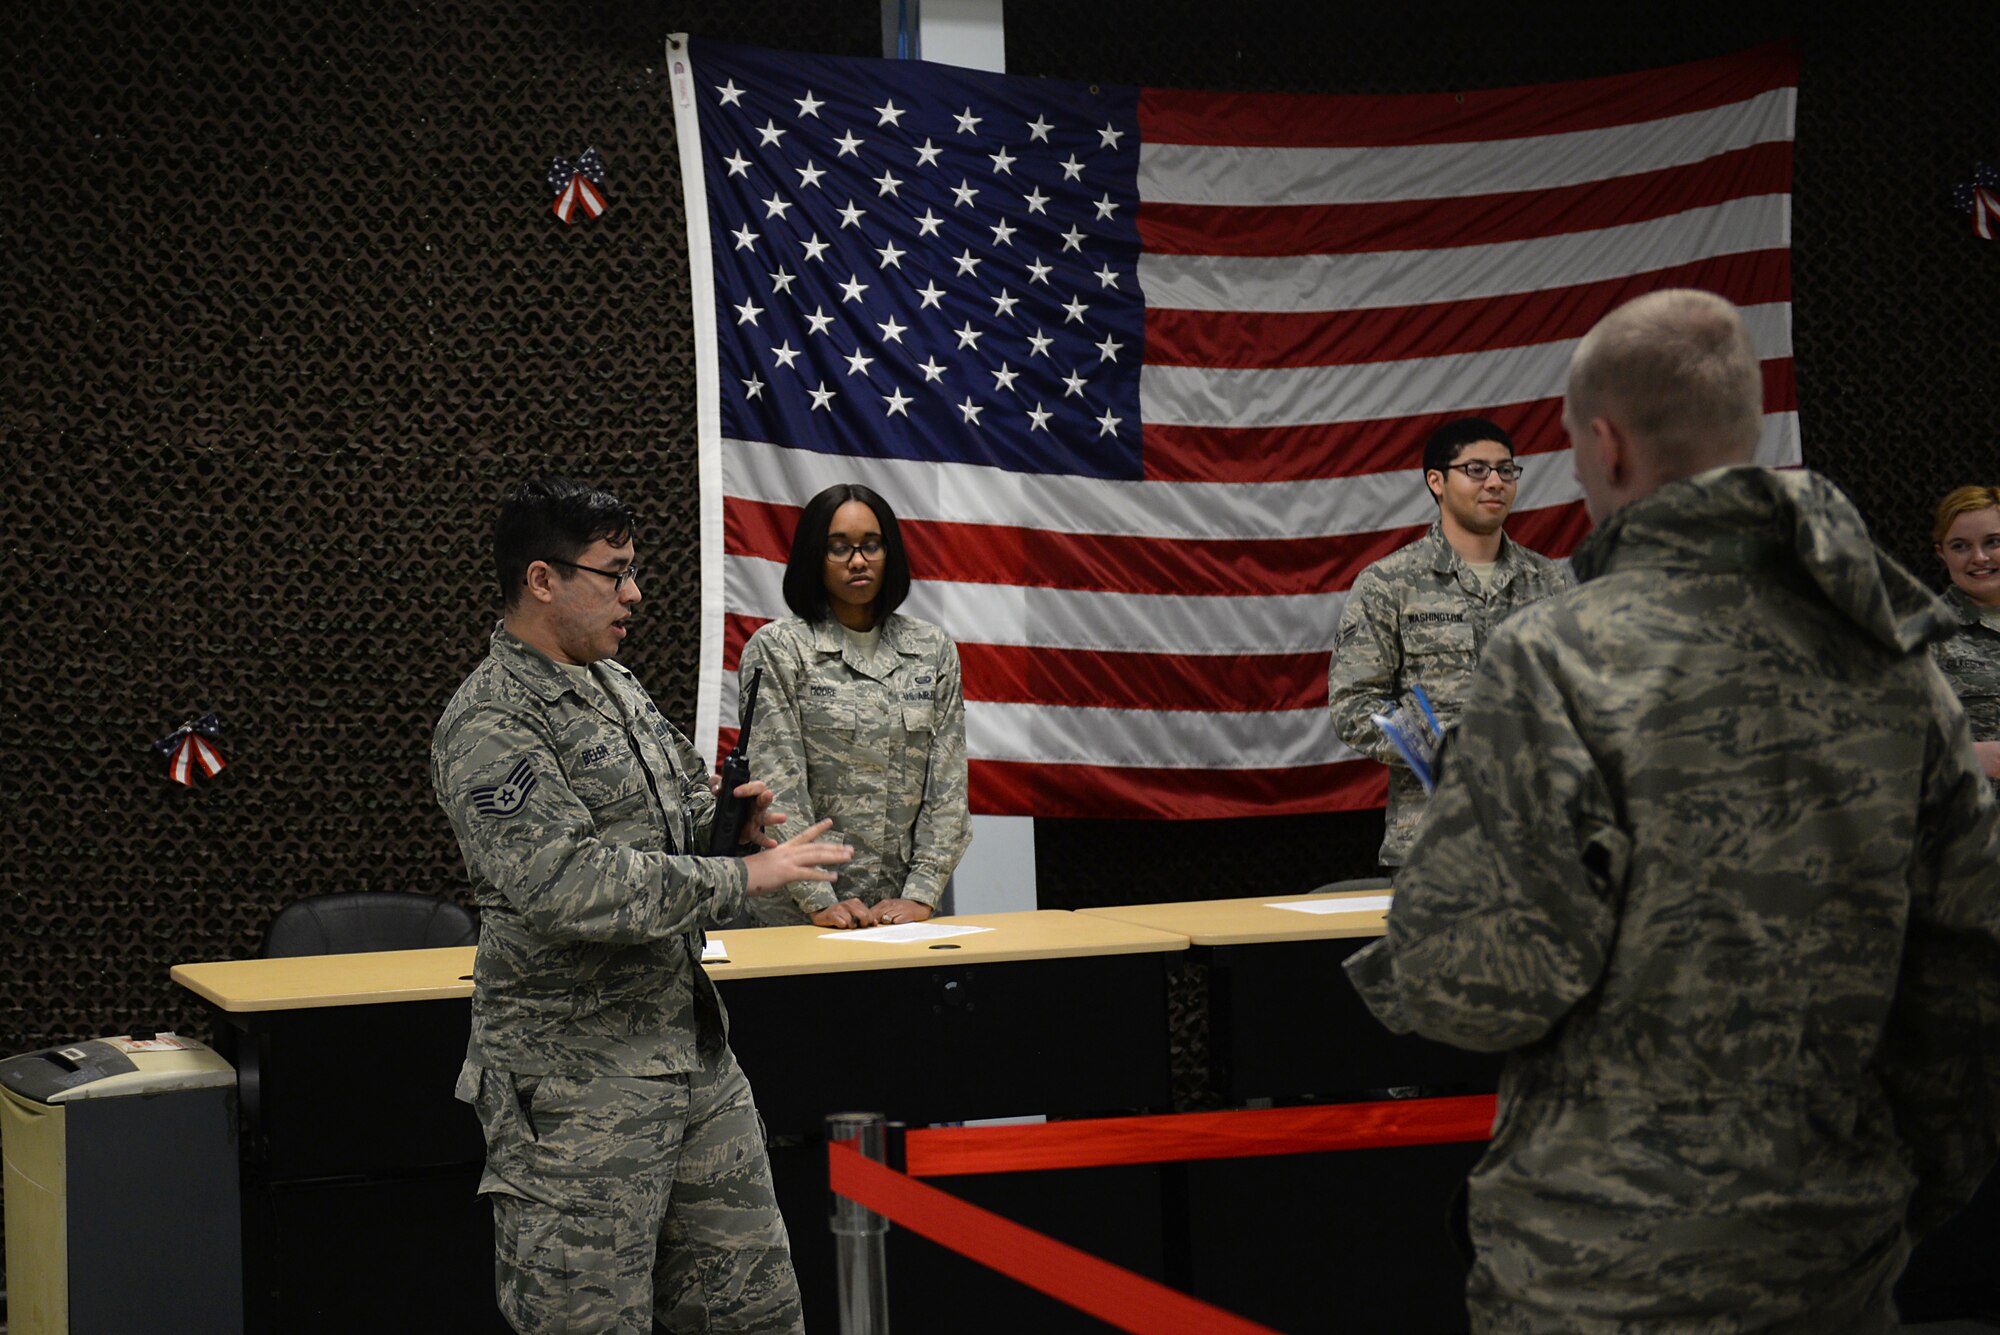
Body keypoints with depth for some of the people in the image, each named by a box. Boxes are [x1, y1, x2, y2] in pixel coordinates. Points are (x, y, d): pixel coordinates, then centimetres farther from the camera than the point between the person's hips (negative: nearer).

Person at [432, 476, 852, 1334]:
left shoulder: (616, 685, 14)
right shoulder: (491, 724, -15)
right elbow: (571, 886, -26)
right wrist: (742, 876, -20)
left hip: (698, 1054, 9)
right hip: (579, 1084, -9)